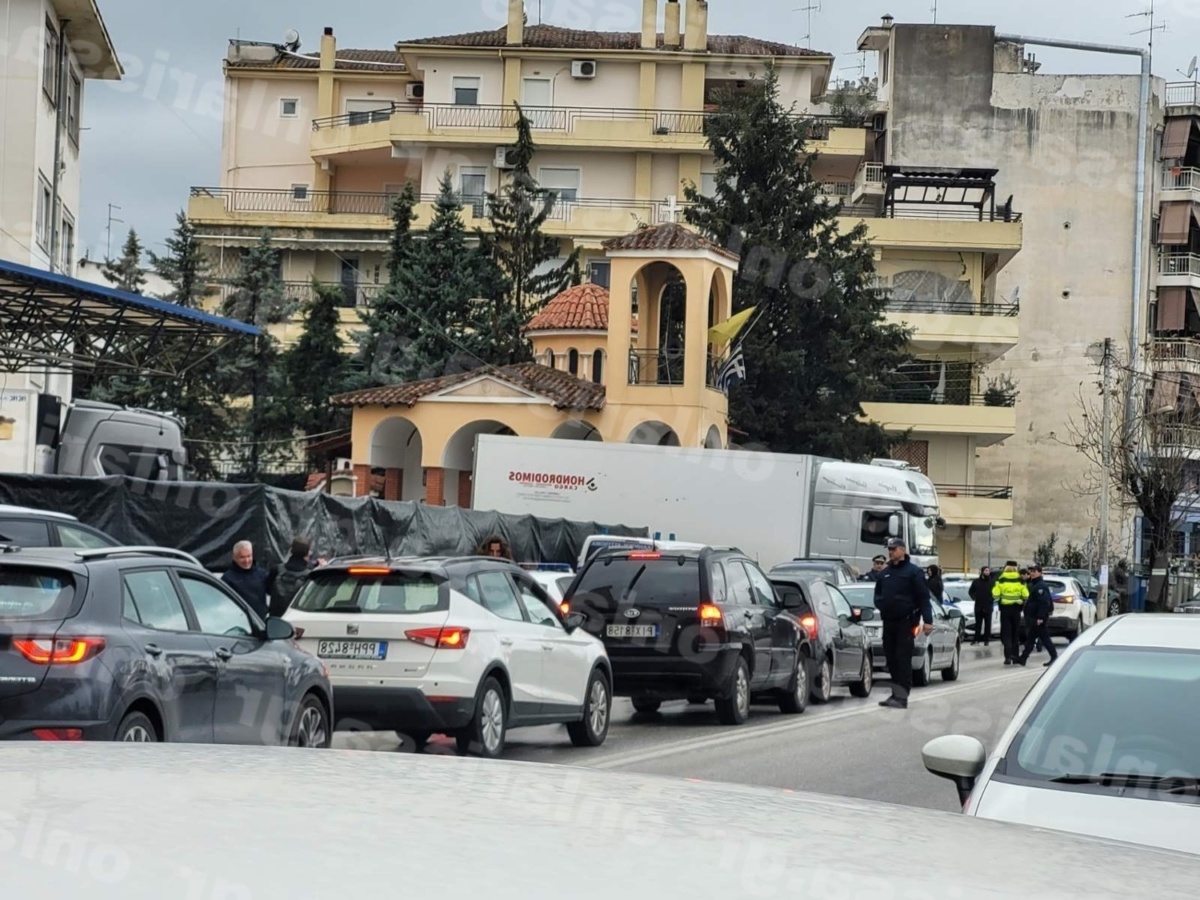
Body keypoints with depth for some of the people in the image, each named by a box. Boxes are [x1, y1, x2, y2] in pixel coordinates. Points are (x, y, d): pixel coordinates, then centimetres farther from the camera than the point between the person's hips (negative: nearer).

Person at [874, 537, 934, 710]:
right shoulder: (885, 573, 17)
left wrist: (927, 620, -15)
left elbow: (923, 597, -7)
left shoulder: (913, 571, -3)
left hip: (905, 621, -7)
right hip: (888, 622, 7)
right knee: (891, 659, 8)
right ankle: (896, 694, 15)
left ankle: (901, 696, -12)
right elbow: (878, 593, 27)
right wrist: (880, 603, 3)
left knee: (903, 659, -10)